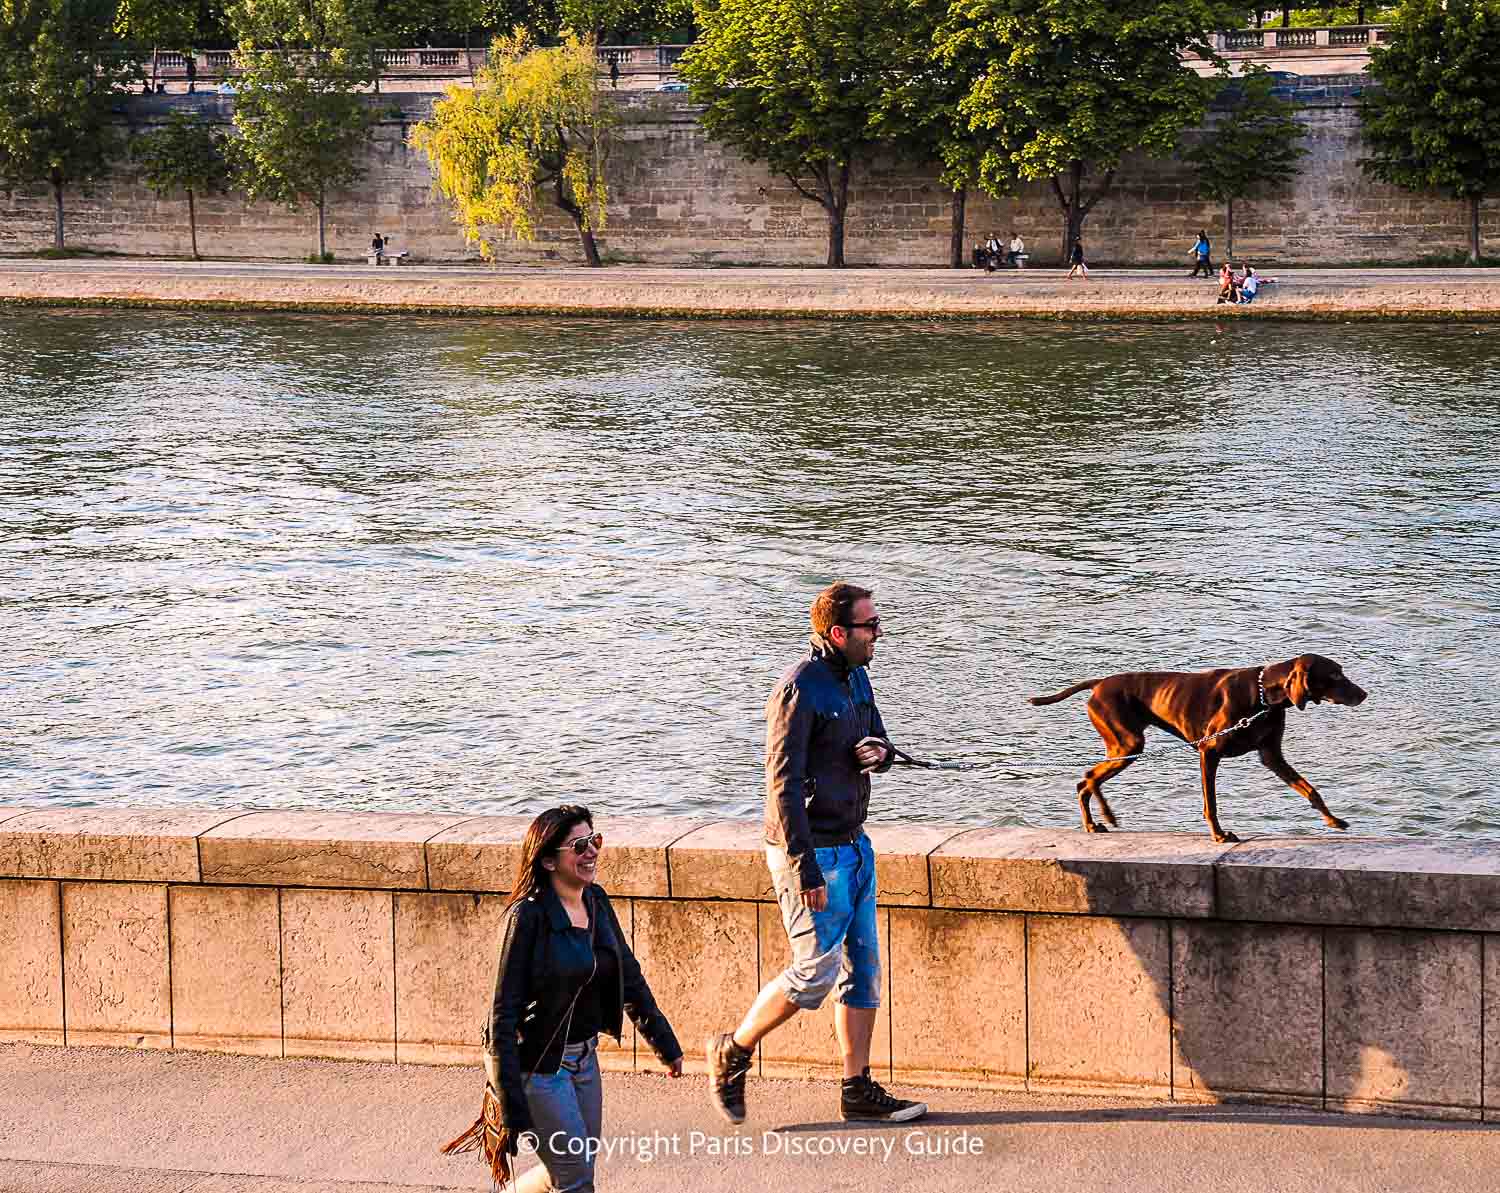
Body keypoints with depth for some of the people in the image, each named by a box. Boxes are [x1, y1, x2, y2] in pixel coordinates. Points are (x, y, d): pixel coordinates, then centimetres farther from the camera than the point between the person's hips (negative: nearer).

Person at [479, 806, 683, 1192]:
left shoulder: (597, 902, 3)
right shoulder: (528, 916, -19)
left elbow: (628, 976, 16)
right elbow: (505, 1012, -19)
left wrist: (665, 1043, 18)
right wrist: (513, 1110, -22)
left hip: (583, 1056, 8)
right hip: (536, 1061, -8)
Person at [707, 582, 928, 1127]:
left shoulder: (855, 678, 9)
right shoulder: (799, 690, -19)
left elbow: (880, 745, 20)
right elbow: (783, 784, -21)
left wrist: (877, 751, -7)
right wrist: (805, 868, -23)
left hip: (853, 845, 9)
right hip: (812, 851, -9)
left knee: (863, 967, 8)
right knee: (814, 974, -5)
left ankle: (859, 1091, 13)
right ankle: (732, 1052, 14)